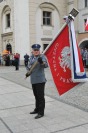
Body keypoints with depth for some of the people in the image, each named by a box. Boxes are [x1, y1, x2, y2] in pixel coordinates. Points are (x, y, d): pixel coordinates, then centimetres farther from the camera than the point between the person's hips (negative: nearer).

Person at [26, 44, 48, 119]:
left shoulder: (42, 56, -10)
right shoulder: (31, 57, 10)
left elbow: (46, 65, -26)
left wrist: (42, 62, -47)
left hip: (40, 80, -7)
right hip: (33, 80, 8)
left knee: (40, 96, -3)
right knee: (36, 95, 18)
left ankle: (41, 112, 6)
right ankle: (37, 109, 33)